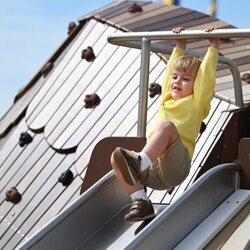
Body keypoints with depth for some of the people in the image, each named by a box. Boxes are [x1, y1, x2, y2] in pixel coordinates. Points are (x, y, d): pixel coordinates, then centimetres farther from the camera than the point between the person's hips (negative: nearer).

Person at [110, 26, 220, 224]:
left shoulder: (197, 102, 15)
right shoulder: (167, 100, 30)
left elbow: (206, 76, 10)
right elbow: (170, 70, 42)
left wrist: (214, 46, 17)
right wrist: (180, 47, 51)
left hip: (175, 166, -6)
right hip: (153, 172, 6)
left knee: (166, 126, -33)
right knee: (116, 157, -17)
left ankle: (139, 163, -59)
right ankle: (141, 202, -25)